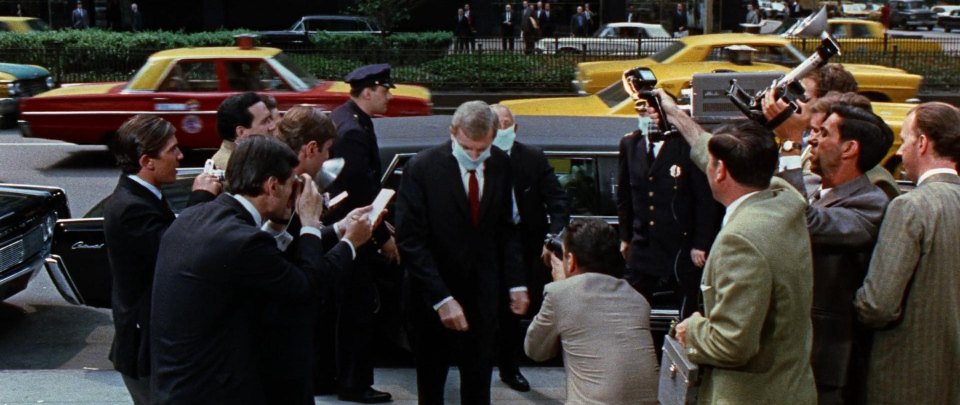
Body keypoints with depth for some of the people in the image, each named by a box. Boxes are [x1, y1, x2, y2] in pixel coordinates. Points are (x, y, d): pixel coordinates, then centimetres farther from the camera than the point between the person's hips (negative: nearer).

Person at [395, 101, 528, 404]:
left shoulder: (501, 165, -3)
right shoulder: (422, 168, -16)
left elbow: (506, 229, 8)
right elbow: (410, 241, -17)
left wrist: (516, 283, 0)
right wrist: (441, 299, -23)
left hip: (483, 291, 3)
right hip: (433, 295, -3)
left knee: (479, 378, 10)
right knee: (431, 379, 13)